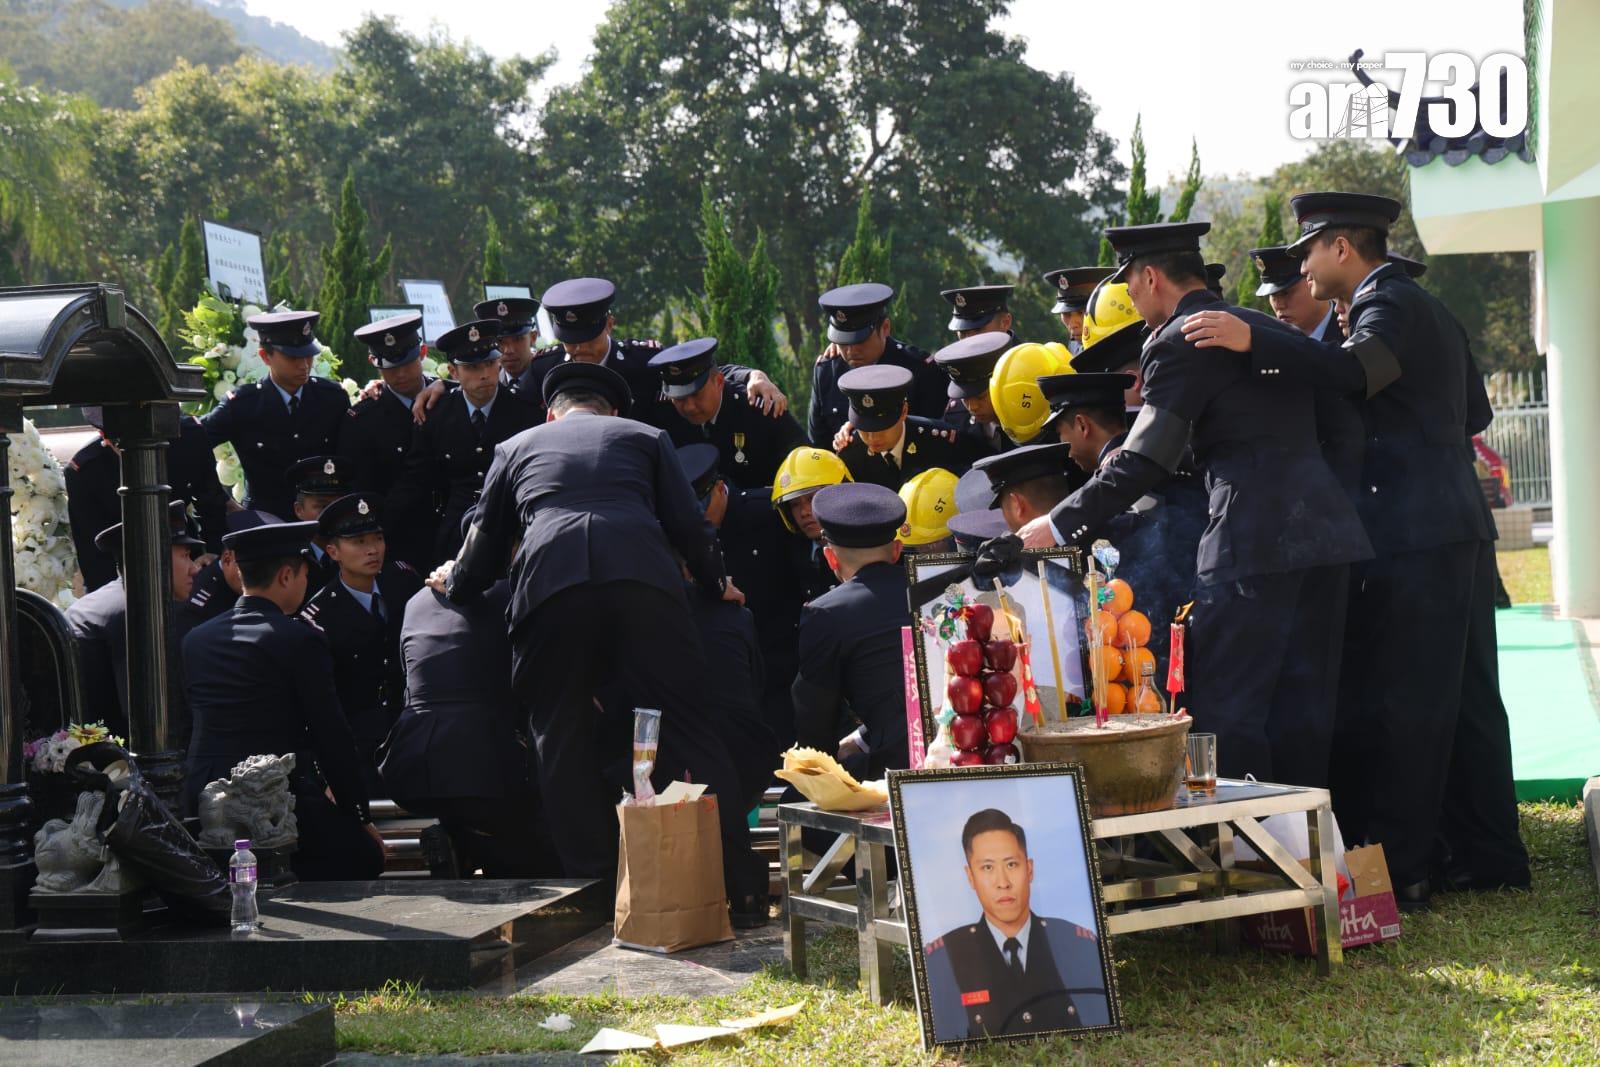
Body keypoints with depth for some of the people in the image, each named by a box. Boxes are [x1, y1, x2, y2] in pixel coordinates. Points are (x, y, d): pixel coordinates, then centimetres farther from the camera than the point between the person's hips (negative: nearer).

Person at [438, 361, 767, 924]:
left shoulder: (517, 448, 31)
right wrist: (716, 585, 35)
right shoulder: (645, 437, 29)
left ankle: (595, 884, 7)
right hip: (642, 576, 0)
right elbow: (688, 524, 20)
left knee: (561, 738, 10)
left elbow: (485, 540, 32)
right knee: (687, 729, 3)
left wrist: (455, 584, 52)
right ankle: (741, 887, 1)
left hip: (548, 582, 0)